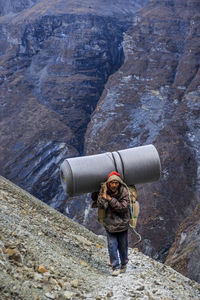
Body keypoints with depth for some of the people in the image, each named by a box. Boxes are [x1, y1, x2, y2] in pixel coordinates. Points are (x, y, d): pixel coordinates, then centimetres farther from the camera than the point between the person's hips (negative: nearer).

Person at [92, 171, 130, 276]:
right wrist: (104, 195, -25)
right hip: (110, 223, 1)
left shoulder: (124, 191, -14)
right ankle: (115, 267, 7)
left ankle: (123, 264, 34)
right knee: (112, 245, -5)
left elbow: (124, 207, -22)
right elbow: (100, 205, -14)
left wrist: (110, 199, -22)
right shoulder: (103, 190, -8)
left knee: (123, 245, 12)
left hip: (122, 223, 0)